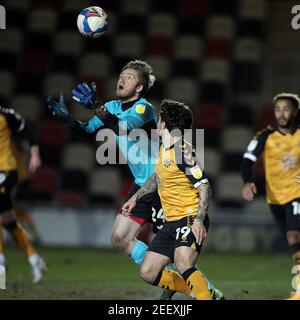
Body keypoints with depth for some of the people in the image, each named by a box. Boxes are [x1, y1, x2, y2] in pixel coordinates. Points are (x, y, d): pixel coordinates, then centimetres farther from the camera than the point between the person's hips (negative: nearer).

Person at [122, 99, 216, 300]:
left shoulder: (183, 152, -15)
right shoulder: (164, 149, 11)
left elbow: (204, 187, -19)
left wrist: (199, 221, -29)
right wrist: (136, 197, 29)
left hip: (190, 219, -9)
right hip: (171, 221, 9)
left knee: (183, 265, -33)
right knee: (147, 273, 6)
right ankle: (195, 289, 15)